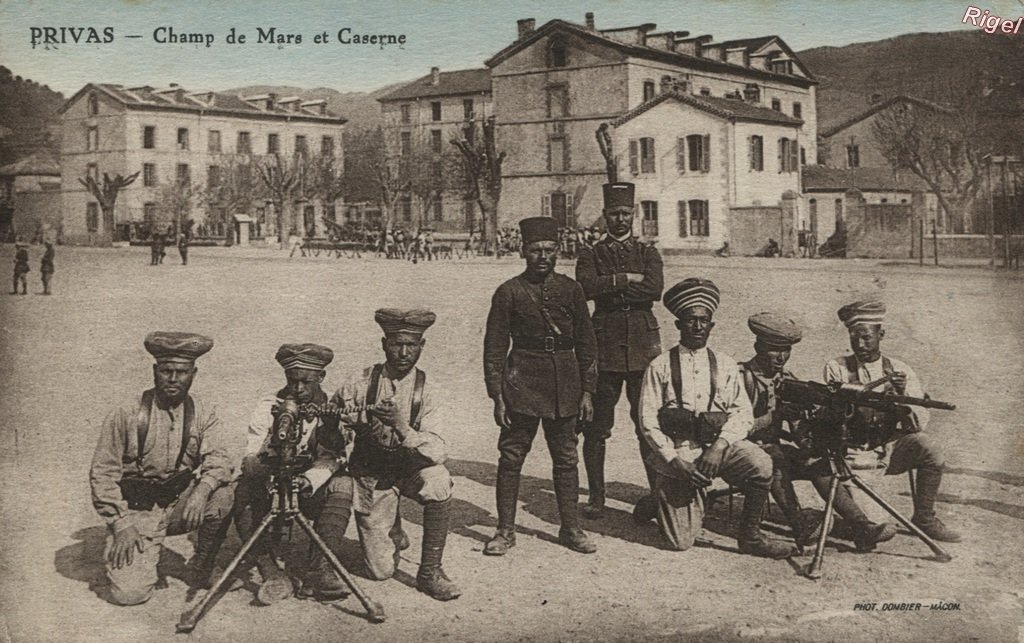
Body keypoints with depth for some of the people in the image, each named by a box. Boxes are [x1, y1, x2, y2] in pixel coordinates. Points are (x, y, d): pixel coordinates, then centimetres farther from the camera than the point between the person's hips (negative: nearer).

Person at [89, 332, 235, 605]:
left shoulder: (203, 414, -2)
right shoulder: (126, 415, -9)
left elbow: (218, 459, -14)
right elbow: (102, 474, -6)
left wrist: (202, 490, -35)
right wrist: (121, 525, -14)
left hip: (180, 505, 2)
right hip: (135, 511, -2)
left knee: (221, 495, -28)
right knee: (129, 593, -18)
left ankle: (202, 570, -4)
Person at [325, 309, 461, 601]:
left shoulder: (426, 393, -13)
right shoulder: (360, 384, -12)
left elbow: (438, 452, -27)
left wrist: (402, 428, -41)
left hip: (409, 470, 0)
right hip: (369, 477, 0)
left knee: (438, 480, -34)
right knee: (381, 570, -5)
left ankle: (430, 571, -16)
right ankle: (393, 532, 32)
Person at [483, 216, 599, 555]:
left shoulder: (570, 289, 5)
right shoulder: (509, 292, -1)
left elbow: (586, 342, 9)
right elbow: (494, 347, 0)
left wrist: (587, 391, 5)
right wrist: (497, 396, -4)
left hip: (564, 382, 2)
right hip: (521, 382, -2)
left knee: (566, 459, 9)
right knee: (511, 457, 1)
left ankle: (571, 528, 20)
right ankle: (506, 530, 12)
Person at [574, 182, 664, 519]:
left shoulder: (648, 254, 11)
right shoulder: (591, 255, 9)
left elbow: (654, 290, -8)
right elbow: (586, 286, -12)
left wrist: (609, 288, -9)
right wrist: (626, 279, -11)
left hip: (644, 343, 1)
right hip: (604, 345, 0)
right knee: (596, 426, 1)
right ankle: (596, 495, 11)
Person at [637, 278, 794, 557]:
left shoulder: (725, 365, 9)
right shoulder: (660, 367, 1)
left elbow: (742, 412, 0)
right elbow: (648, 421, -4)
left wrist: (719, 446, -17)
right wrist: (674, 460, -14)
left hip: (718, 445, 2)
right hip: (676, 450, -2)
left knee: (761, 464, -29)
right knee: (681, 542, -7)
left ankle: (750, 536, -7)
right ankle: (661, 498, 27)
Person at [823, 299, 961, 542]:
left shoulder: (900, 371, 4)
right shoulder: (836, 369, 2)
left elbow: (920, 424, -4)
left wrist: (903, 395, -23)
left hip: (889, 449, 1)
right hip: (851, 449, -1)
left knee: (927, 447, -26)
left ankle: (924, 519, -5)